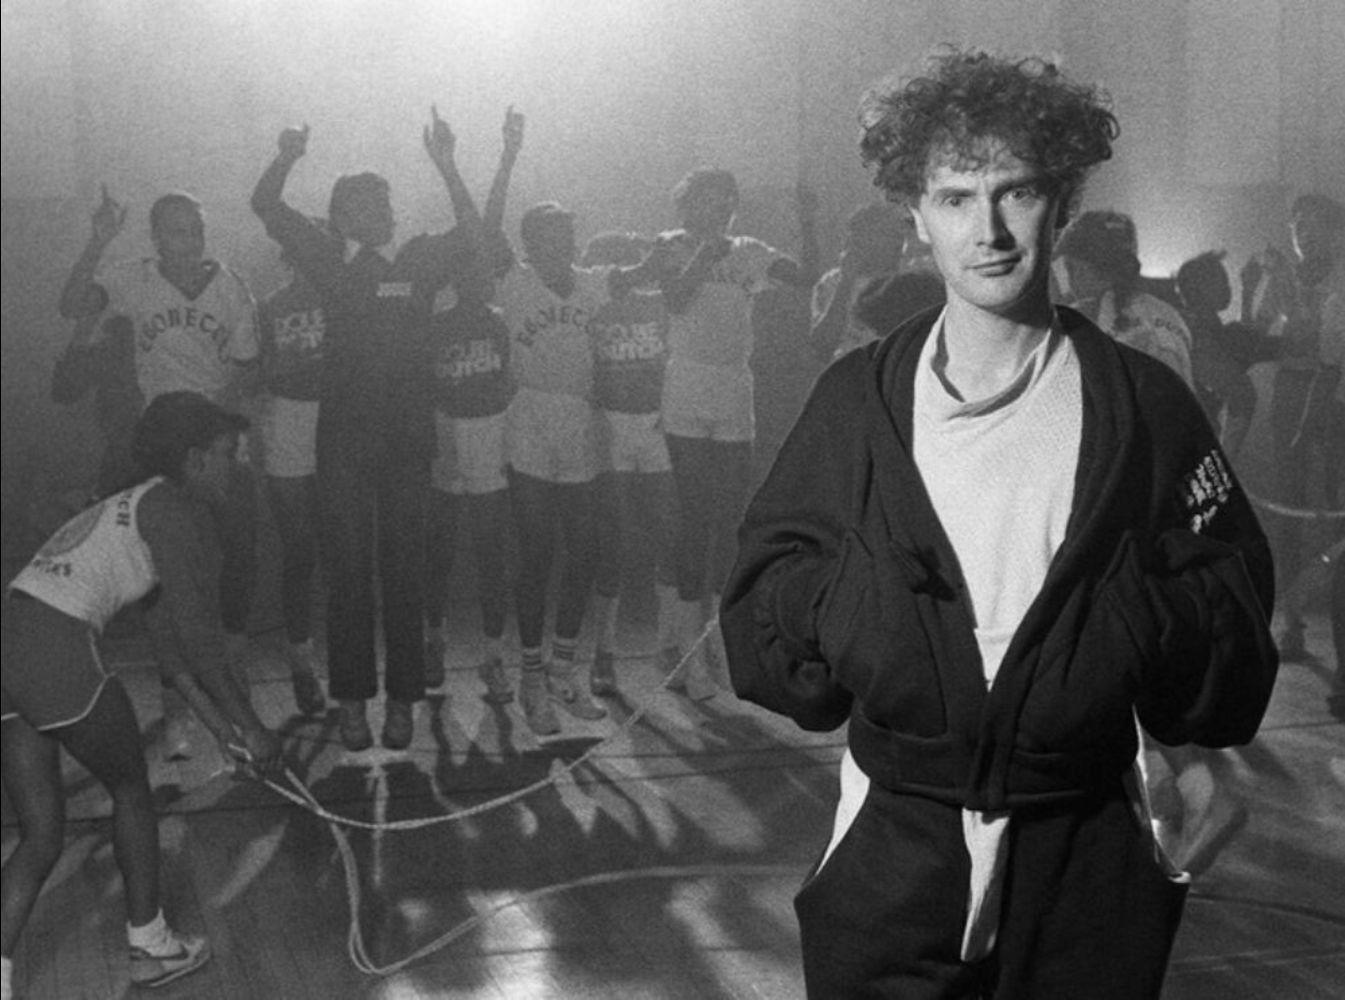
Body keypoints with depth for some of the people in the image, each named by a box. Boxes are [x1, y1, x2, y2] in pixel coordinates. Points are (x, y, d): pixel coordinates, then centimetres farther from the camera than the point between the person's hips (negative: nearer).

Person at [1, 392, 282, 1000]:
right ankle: (148, 946, 30)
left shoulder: (132, 509, 26)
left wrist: (220, 727, 26)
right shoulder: (174, 510, -3)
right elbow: (197, 636, -8)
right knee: (131, 789, 16)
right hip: (55, 651, -8)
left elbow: (168, 649, 27)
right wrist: (249, 723, 0)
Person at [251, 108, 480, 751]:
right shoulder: (330, 261, 7)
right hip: (343, 438, 0)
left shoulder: (419, 261, 6)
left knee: (403, 570, 4)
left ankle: (403, 699, 12)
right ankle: (352, 698, 11)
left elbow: (470, 235, -10)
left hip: (407, 438, 0)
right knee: (347, 569, 3)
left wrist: (445, 165, -19)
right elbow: (265, 207, 4)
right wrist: (285, 159, -15)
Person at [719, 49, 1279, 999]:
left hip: (1088, 857, 0)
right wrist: (845, 599, -16)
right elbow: (762, 594, 2)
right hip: (894, 846, 0)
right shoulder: (858, 398, 1)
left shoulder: (1142, 404, -1)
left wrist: (1136, 621, -19)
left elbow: (1235, 625, -1)